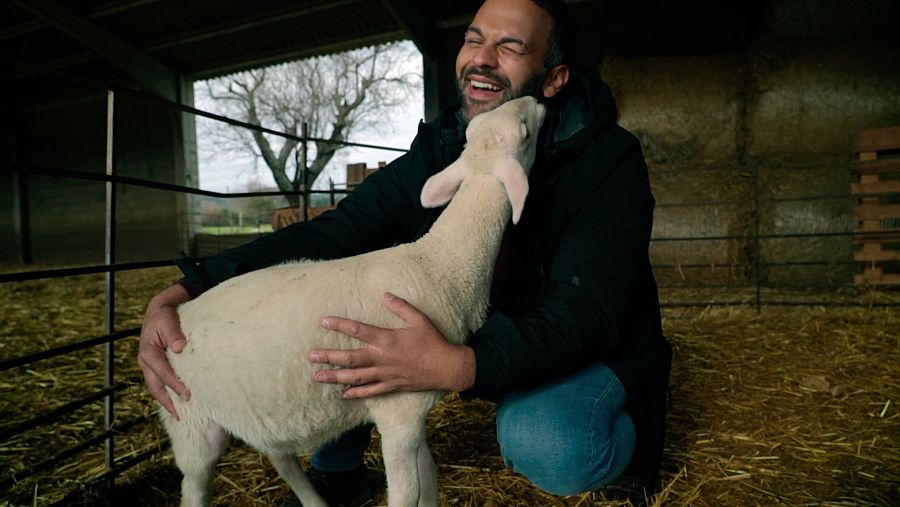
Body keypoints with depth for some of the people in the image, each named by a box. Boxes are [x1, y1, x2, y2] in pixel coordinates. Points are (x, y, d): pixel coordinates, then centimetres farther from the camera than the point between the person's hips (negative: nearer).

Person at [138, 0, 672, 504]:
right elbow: (329, 235, -17)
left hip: (584, 351, -3)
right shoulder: (437, 152, -7)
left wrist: (460, 367, -51)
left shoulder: (607, 163, -20)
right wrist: (182, 295, -32)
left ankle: (617, 441, -1)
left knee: (547, 447, -37)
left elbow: (583, 314, -30)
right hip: (471, 331, 4)